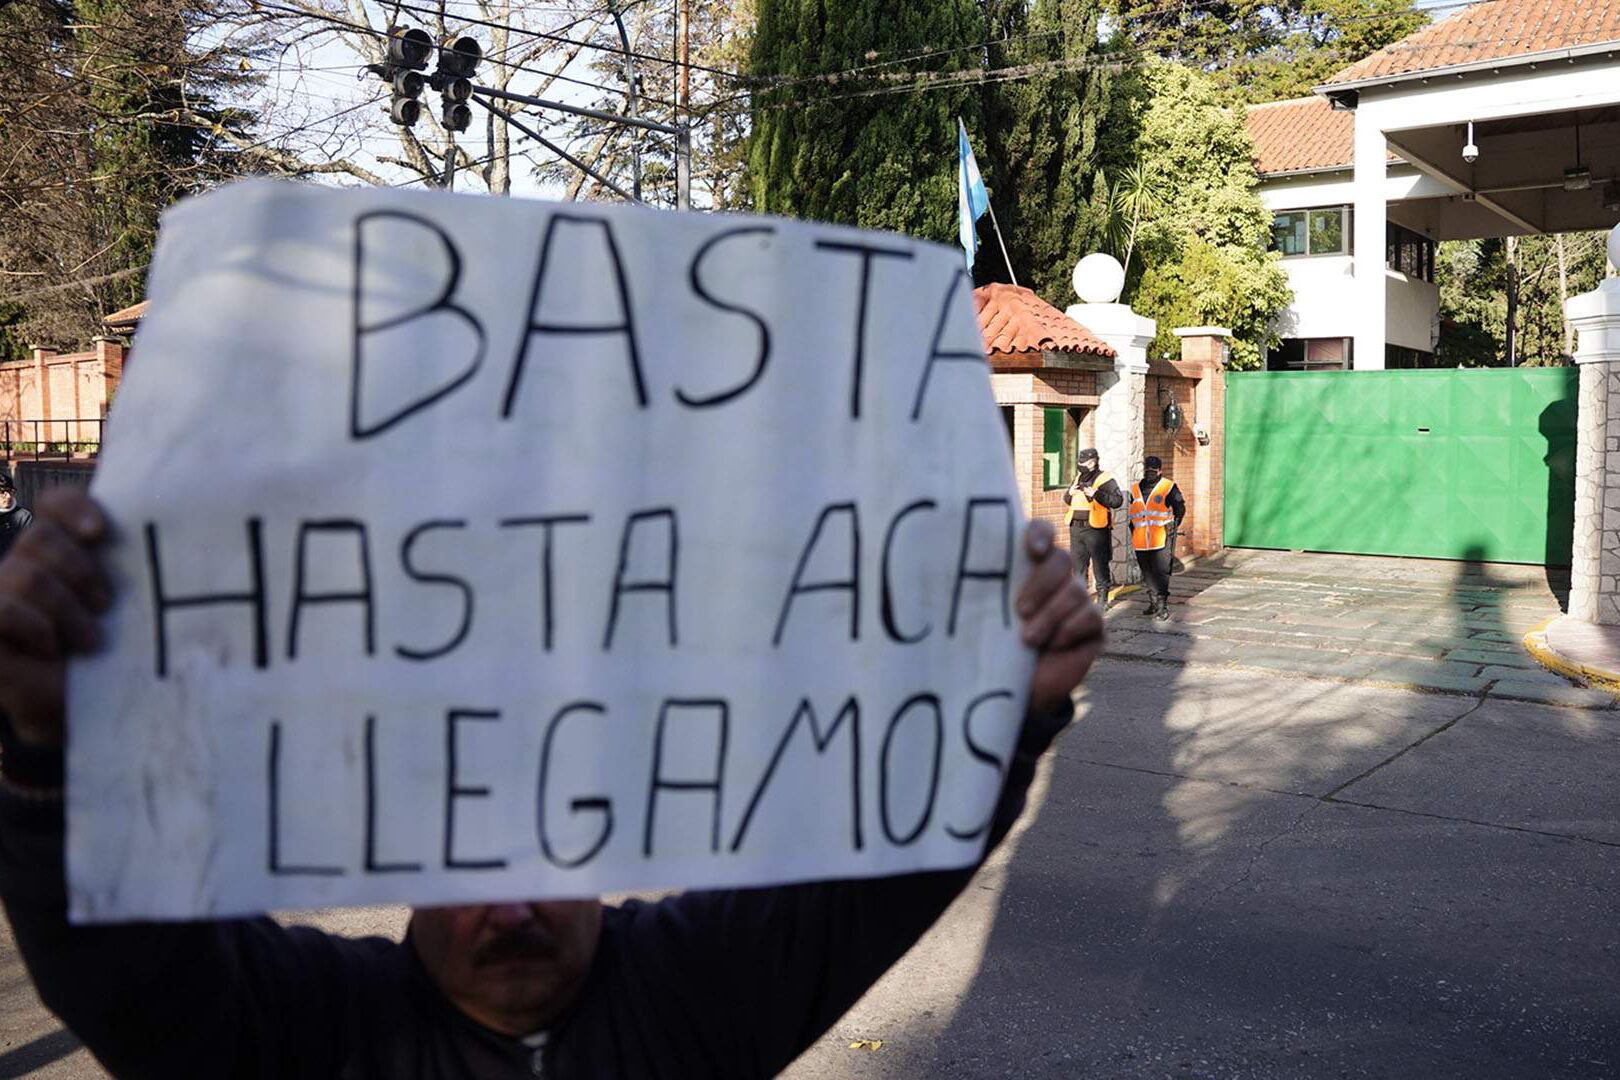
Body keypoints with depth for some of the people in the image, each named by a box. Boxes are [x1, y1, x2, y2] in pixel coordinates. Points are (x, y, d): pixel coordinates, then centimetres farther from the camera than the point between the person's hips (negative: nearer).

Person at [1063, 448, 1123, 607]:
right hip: (1076, 528, 7)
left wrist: (1096, 494, -23)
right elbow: (1066, 500, 25)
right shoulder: (1078, 479, 14)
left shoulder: (1105, 480, -7)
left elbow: (1118, 500, -17)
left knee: (1100, 564, 1)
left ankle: (1102, 600, 10)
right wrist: (1070, 493, 1)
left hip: (1096, 530, -7)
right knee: (1078, 563, 12)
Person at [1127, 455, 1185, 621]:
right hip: (1141, 542, 5)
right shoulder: (1135, 489, 14)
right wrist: (1133, 533, 16)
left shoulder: (1169, 487, -1)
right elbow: (1132, 514, 22)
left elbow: (1180, 508, 3)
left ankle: (1163, 606, -7)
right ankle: (1153, 603, 21)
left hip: (1162, 539, -5)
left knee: (1161, 574, -9)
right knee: (1147, 574, 11)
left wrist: (1173, 527, -5)